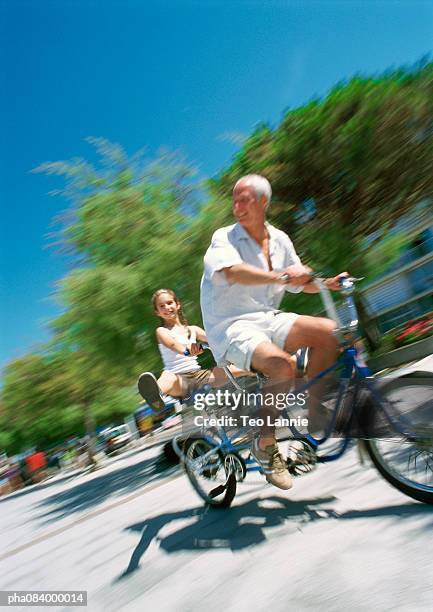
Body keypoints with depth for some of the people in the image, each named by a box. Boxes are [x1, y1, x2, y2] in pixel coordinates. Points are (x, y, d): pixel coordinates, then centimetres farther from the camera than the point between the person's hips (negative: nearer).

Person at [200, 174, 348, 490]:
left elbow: (301, 282, 17)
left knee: (328, 331, -15)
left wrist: (326, 283, -4)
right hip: (233, 326, -6)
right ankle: (266, 443, -8)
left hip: (269, 319, 6)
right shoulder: (224, 238, -6)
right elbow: (233, 272, -28)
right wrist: (280, 276, -43)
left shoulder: (280, 240, 11)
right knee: (283, 366, -32)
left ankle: (314, 410, 2)